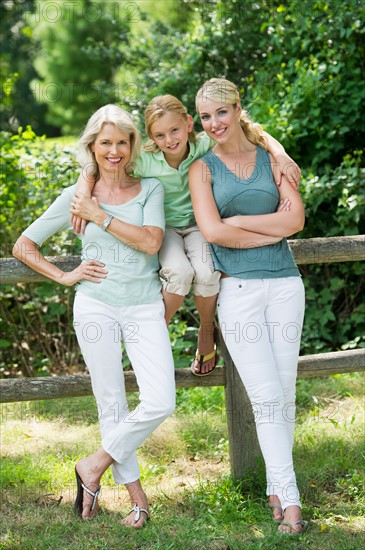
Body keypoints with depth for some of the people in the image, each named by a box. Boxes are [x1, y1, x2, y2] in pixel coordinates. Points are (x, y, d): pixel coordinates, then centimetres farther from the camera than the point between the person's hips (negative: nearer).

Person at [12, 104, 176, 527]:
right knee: (111, 404, 3)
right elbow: (23, 246, 10)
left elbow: (151, 241, -11)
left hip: (144, 307, 0)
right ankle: (136, 496, 16)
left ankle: (94, 466, 7)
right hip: (96, 306, 0)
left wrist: (98, 215, -10)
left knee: (160, 403, -12)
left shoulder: (150, 189, 6)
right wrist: (64, 276, 1)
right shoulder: (76, 197, 6)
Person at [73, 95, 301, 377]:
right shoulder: (145, 161, -16)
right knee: (179, 272, -32)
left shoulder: (204, 147, -15)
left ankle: (207, 331, 2)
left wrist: (282, 157, -29)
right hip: (163, 228, -1)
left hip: (198, 224, 1)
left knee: (206, 272, -29)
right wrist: (83, 198, -29)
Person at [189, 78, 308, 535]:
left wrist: (239, 222, -8)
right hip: (237, 288, -2)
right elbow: (212, 230, -9)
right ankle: (289, 497, -5)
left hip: (284, 283, 2)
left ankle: (276, 488, 15)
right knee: (266, 396, -7)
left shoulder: (269, 157, 11)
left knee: (284, 392, 3)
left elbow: (296, 217, -2)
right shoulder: (203, 168, 5)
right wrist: (273, 230, -5)